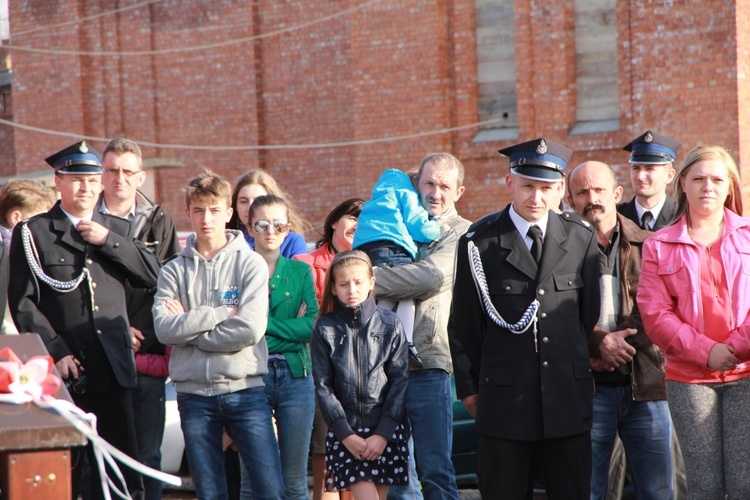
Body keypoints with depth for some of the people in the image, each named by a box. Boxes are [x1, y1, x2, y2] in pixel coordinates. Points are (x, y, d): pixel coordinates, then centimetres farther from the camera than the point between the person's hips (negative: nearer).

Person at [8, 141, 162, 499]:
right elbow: (22, 302, -2)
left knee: (123, 469, 2)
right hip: (62, 370, -3)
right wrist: (56, 352, -11)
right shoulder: (32, 233, 4)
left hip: (113, 369, 3)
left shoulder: (117, 229, 16)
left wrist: (109, 241, -5)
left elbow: (152, 274, 5)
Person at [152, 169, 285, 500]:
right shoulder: (175, 270, 8)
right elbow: (164, 329, -8)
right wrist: (220, 313, -12)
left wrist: (190, 326, -7)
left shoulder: (251, 264, 1)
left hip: (245, 389, -2)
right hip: (194, 394, 2)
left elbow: (251, 328, -13)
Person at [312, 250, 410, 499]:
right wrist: (346, 434, -8)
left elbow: (400, 381, 1)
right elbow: (323, 387, 1)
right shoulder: (325, 328, 3)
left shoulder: (390, 325, 4)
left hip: (386, 430, 1)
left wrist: (383, 433, -8)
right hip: (345, 432, -1)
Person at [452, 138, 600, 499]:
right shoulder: (480, 244, -2)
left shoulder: (581, 238, 7)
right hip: (504, 399, -2)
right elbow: (464, 323, 5)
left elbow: (590, 314, 14)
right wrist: (469, 386, 7)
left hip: (568, 399, 2)